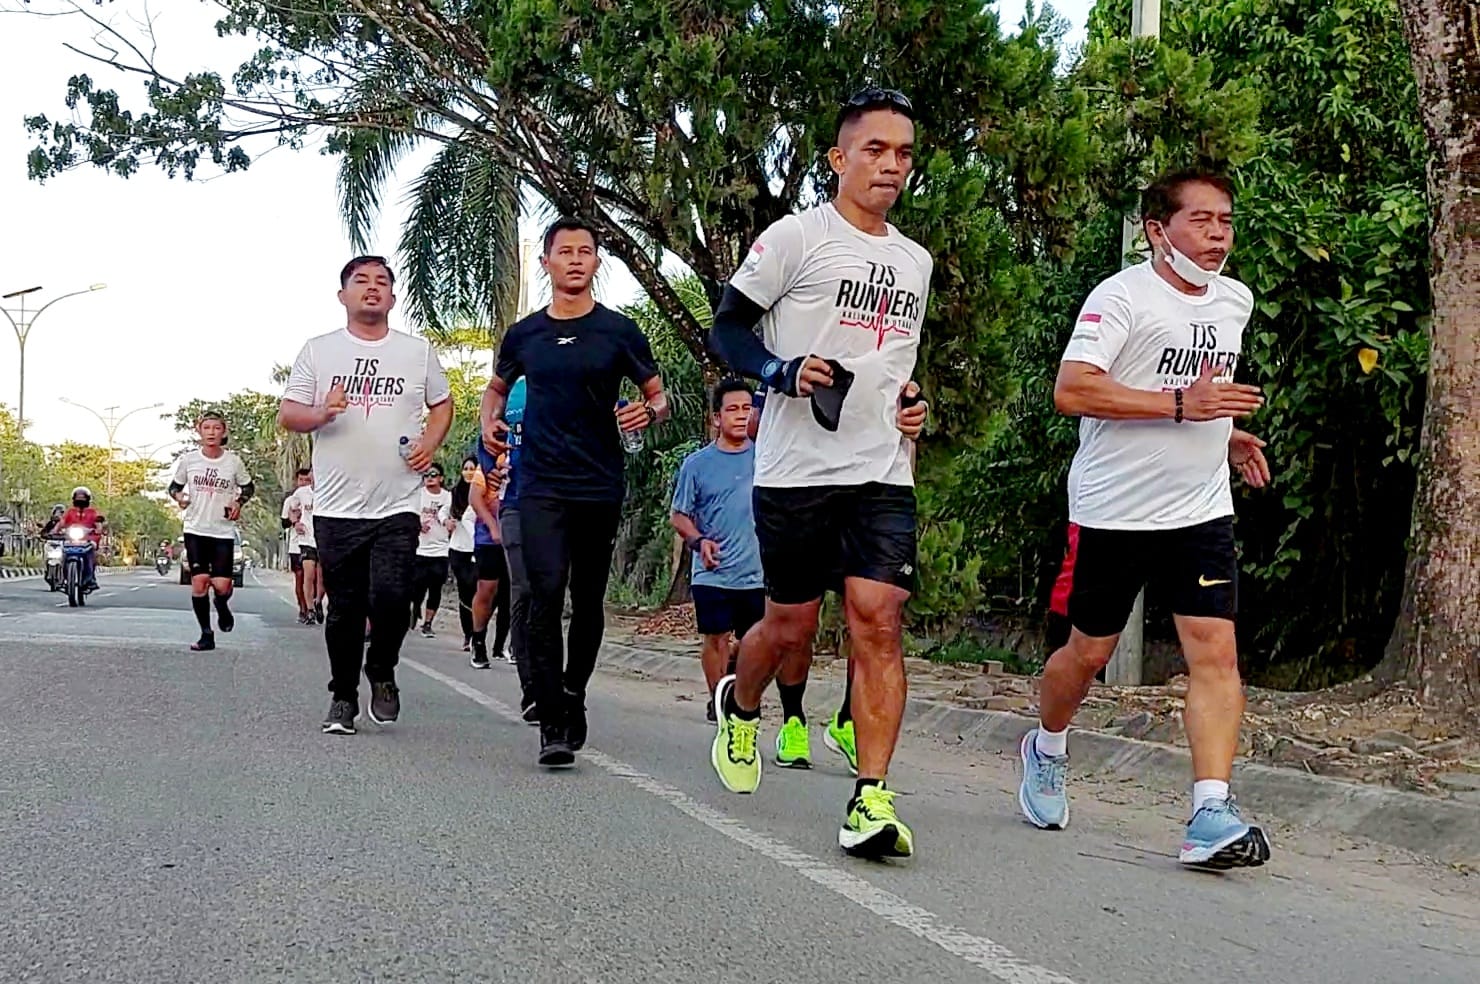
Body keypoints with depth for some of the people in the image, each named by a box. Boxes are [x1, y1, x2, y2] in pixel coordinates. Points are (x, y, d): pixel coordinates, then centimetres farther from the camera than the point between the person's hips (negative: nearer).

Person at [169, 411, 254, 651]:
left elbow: (248, 487, 14)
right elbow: (174, 486, 13)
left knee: (222, 585, -10)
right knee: (199, 581, -7)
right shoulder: (188, 459, -1)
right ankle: (206, 635, 6)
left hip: (223, 532, -1)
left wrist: (239, 502, -5)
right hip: (195, 530, 1)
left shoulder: (233, 461, -2)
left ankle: (222, 606, 28)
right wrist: (179, 497, -9)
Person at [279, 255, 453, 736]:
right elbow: (287, 414, 6)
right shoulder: (319, 351, 7)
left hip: (398, 505, 0)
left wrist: (430, 443, 0)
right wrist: (322, 413, -15)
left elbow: (442, 404, 19)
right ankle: (343, 697, 20)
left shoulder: (418, 350, 9)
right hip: (336, 507, 1)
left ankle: (382, 670, 14)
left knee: (390, 596, -15)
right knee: (344, 610, 5)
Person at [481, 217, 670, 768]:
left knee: (588, 598, 9)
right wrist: (490, 420, 7)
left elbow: (659, 396, 9)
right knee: (546, 593, -13)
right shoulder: (524, 334, 9)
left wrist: (649, 412, -14)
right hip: (541, 486, 0)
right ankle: (552, 723, -13)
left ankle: (574, 694, 31)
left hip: (600, 488, 0)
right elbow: (498, 386, 27)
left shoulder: (619, 331, 4)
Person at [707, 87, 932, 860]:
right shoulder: (797, 236, -2)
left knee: (879, 621, -9)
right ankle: (739, 708, 39)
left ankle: (871, 800, -8)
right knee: (791, 626, 6)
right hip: (795, 470, -4)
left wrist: (910, 402, 11)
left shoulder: (916, 261, 17)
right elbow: (726, 327, -1)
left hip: (883, 475, 4)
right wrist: (785, 372, -18)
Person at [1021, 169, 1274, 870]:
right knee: (1088, 652, 9)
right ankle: (1046, 751, 38)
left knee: (1216, 653, -10)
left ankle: (1210, 818, -12)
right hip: (1113, 512, -5)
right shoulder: (1121, 297, -12)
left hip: (1202, 510, 5)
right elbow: (1070, 391, -25)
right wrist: (1181, 405, -27)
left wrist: (1227, 435, 15)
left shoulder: (1235, 301, 12)